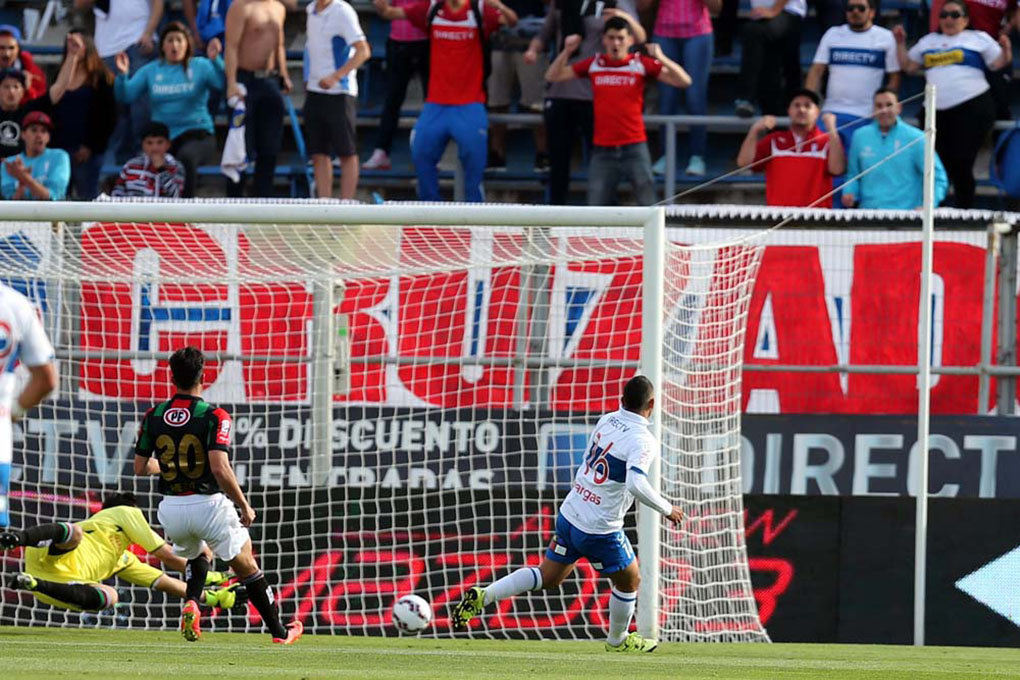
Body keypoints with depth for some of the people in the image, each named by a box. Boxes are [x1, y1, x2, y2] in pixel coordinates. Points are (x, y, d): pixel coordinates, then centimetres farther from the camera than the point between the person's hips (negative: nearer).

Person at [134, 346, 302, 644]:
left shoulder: (153, 416, 0)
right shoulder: (213, 416, -13)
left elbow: (140, 467, 7)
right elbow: (220, 469, -22)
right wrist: (245, 507, -10)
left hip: (171, 508, 4)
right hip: (208, 505, -4)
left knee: (197, 555, 32)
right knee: (247, 568, 15)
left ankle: (191, 603, 3)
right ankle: (279, 632, 21)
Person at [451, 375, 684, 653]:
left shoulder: (606, 421, 3)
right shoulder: (643, 441, -19)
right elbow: (636, 485, -31)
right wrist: (667, 509, -18)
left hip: (569, 515, 6)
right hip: (600, 530, -6)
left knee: (547, 577, 19)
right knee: (629, 581, 19)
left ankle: (483, 596, 5)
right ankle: (618, 640, 37)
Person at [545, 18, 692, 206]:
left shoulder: (642, 64, -1)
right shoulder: (594, 65, 6)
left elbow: (683, 81, -7)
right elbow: (552, 76, 11)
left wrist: (661, 58, -22)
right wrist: (567, 51, -4)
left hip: (634, 148, -2)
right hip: (603, 150, 2)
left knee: (648, 206, -2)